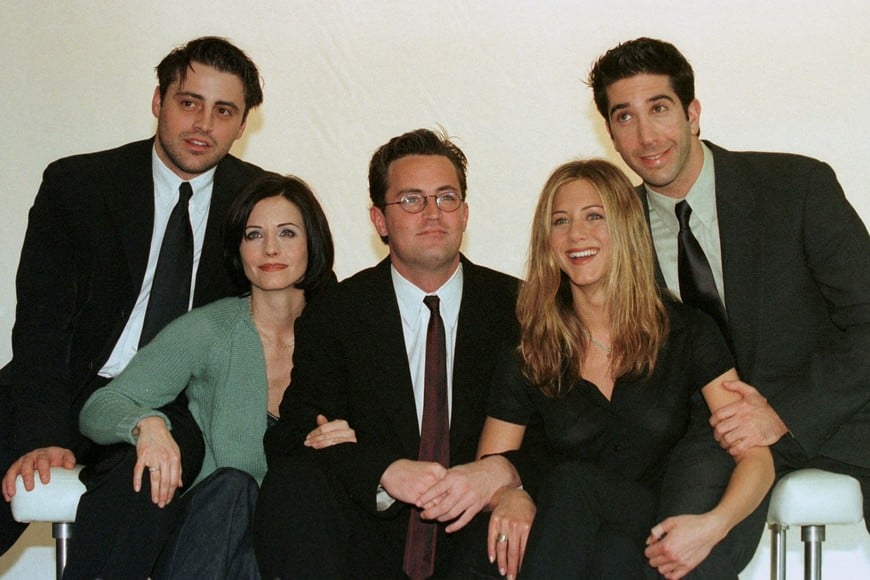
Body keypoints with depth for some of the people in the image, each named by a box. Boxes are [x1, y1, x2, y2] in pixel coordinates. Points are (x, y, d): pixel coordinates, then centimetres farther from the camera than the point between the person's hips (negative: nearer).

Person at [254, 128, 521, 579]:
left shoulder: (516, 306, 7)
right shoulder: (334, 315, 7)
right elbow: (294, 434, -4)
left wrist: (502, 470, -23)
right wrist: (388, 471, -23)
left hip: (472, 531, 0)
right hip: (369, 535, 1)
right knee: (292, 483, -29)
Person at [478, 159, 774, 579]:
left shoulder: (687, 334, 4)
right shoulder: (530, 359, 7)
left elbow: (756, 454, -3)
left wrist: (714, 524, -25)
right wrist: (508, 495, -18)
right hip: (565, 542, 1)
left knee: (573, 482, -34)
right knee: (568, 484, -34)